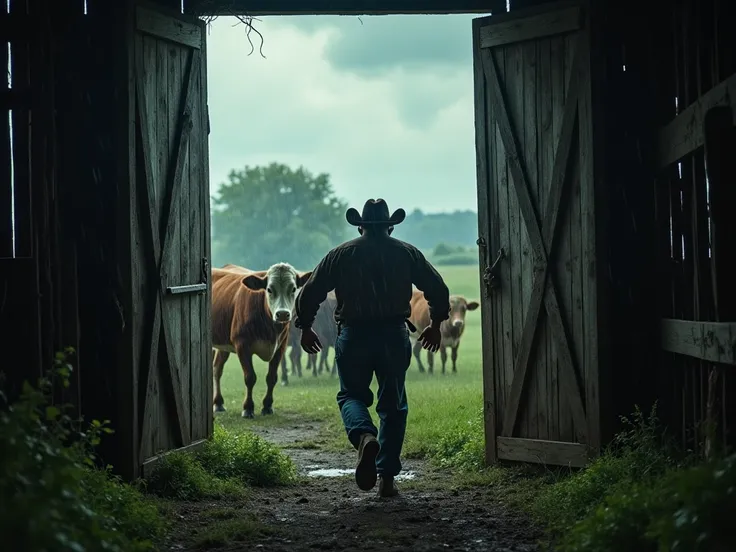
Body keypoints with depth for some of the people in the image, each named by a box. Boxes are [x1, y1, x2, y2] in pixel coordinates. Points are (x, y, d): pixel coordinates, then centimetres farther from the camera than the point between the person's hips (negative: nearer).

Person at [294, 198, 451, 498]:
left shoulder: (341, 254, 5)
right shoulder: (407, 253, 7)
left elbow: (310, 293, 3)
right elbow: (438, 289, 8)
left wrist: (305, 328, 18)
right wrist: (435, 324, 24)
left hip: (353, 336, -1)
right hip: (394, 335, 1)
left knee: (351, 394, 14)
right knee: (393, 405, 11)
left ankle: (364, 437, -19)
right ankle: (386, 477, 7)